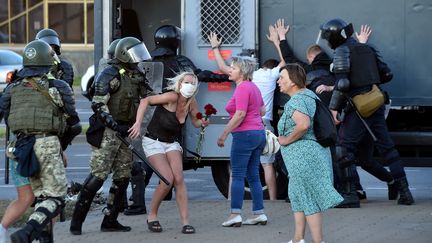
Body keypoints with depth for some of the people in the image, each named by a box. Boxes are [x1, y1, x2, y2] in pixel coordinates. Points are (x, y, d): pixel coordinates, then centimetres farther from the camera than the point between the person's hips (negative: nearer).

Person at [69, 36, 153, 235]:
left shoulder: (136, 76, 12)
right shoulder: (109, 75, -12)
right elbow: (98, 104, -19)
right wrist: (114, 125, -26)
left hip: (125, 131, 8)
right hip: (107, 132, -8)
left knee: (123, 177, 6)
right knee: (98, 175, -11)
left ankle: (110, 220, 14)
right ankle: (77, 220, -5)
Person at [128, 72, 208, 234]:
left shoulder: (191, 102, -4)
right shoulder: (173, 97, -22)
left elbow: (195, 122, 12)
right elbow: (145, 101, -25)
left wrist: (203, 123, -12)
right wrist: (138, 124, -33)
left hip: (172, 143, 5)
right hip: (154, 142, -5)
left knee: (179, 178, -13)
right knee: (168, 179, -17)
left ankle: (185, 222, -13)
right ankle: (152, 216, 4)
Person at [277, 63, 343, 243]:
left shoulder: (295, 102, -18)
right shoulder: (310, 95, 13)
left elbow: (303, 124, -35)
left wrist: (287, 140, -22)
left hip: (303, 155, -10)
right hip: (317, 150, 10)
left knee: (309, 200, -5)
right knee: (297, 195, 19)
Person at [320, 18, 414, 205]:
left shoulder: (342, 51, -6)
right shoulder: (367, 49, 15)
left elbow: (342, 83, -17)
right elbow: (387, 74, 14)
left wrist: (334, 107, -11)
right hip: (376, 104, 7)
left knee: (344, 147, -2)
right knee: (386, 147, 9)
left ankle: (350, 192, -6)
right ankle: (404, 192, 8)